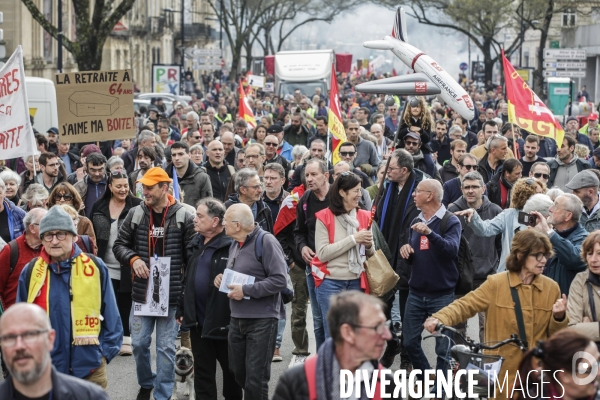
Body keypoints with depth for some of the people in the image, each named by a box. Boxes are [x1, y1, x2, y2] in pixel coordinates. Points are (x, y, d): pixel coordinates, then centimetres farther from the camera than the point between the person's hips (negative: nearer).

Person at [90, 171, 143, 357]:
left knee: (126, 304, 6)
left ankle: (126, 340, 15)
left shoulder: (137, 206, -7)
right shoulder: (99, 207, 5)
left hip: (128, 267, -3)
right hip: (106, 266, 3)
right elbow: (93, 234, 11)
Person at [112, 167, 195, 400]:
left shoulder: (183, 217, -6)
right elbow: (119, 245, 10)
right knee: (139, 343, 10)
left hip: (171, 294, -3)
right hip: (141, 291, 3)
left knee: (166, 347, 4)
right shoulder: (135, 214, 2)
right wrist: (133, 259, -10)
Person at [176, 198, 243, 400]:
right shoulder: (196, 244, 10)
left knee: (231, 370, 10)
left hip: (223, 320, -7)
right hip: (198, 320, 7)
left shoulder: (231, 245, -16)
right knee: (202, 372, 11)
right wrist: (182, 309, 16)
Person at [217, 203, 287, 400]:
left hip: (261, 320, -8)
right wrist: (222, 279, 6)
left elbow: (279, 280, -20)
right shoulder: (235, 244, 14)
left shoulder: (266, 241, -13)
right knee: (238, 373, 13)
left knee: (255, 379, -5)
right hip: (237, 318, 9)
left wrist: (245, 290, -20)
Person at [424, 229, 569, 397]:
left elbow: (555, 335, 10)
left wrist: (559, 317, -12)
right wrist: (439, 318, -28)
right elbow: (466, 305, -10)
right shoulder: (496, 284, -3)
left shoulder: (551, 287, 5)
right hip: (502, 371, -2)